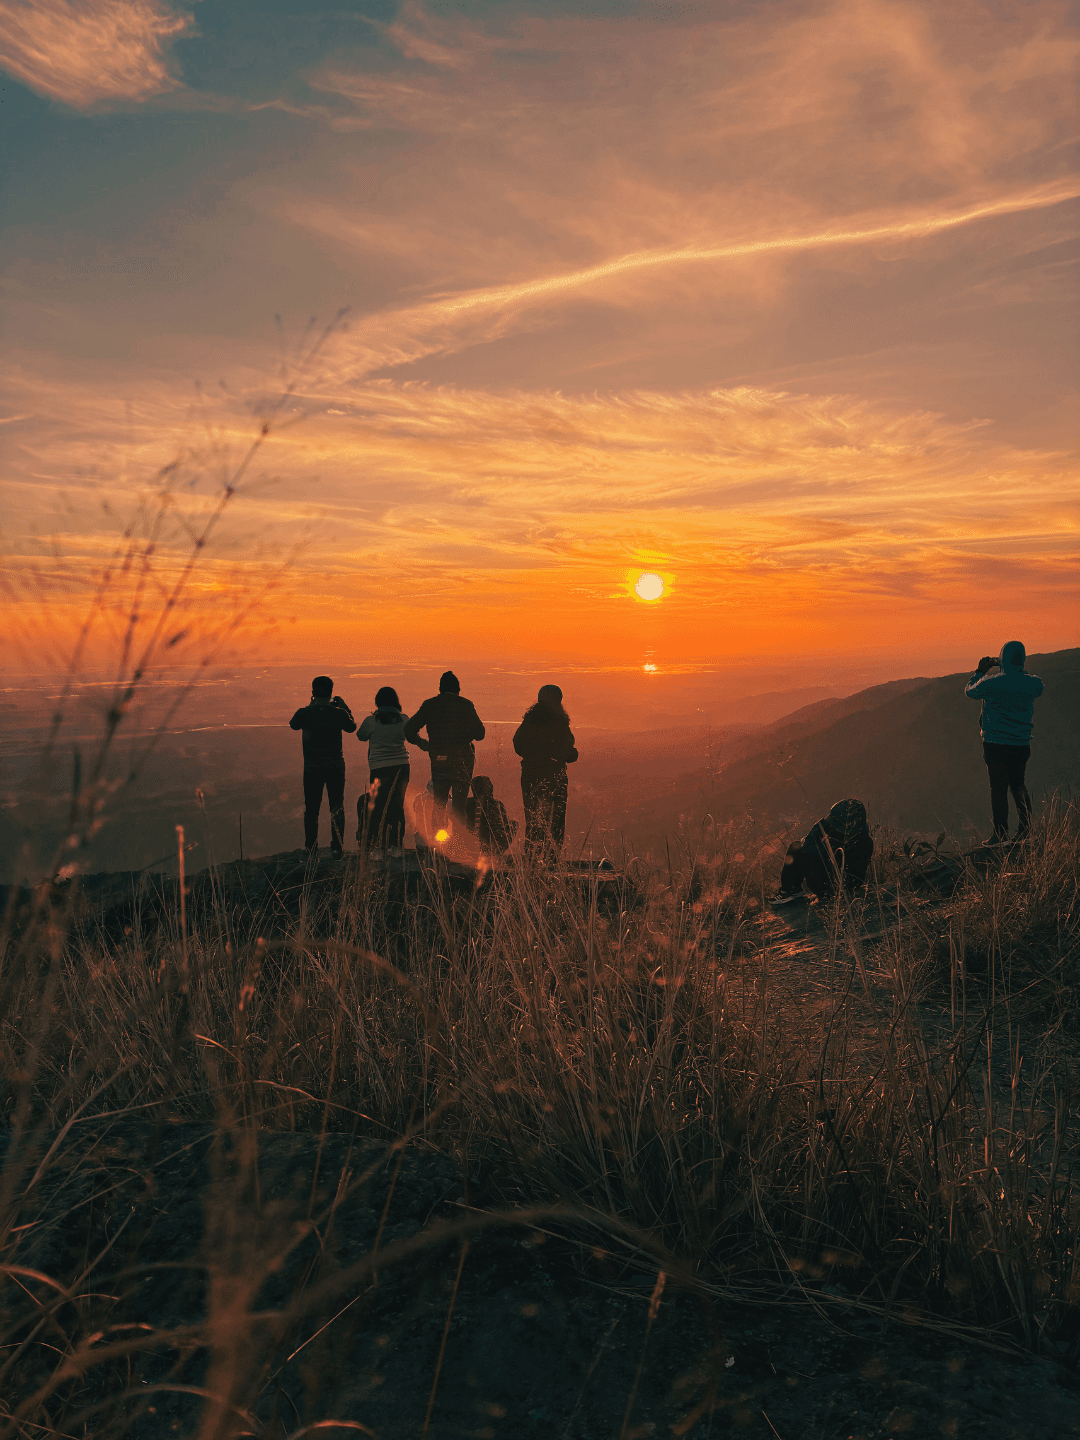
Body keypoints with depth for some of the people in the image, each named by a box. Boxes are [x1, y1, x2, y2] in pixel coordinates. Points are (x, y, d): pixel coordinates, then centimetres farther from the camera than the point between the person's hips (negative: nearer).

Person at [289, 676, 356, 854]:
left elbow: (293, 725, 11)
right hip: (335, 767, 0)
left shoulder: (304, 713, -11)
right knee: (337, 808, 11)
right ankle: (337, 846, 11)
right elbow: (351, 727, 8)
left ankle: (311, 848, 12)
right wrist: (345, 707, 15)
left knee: (311, 809, 10)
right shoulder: (339, 713, -12)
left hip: (312, 768, 0)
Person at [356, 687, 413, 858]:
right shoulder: (403, 719, 0)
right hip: (401, 767, 3)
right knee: (397, 805, 13)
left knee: (376, 807, 5)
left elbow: (360, 736, 10)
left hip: (379, 768, -3)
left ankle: (376, 849, 3)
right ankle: (396, 846, 19)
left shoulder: (371, 720, -7)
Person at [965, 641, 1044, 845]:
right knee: (1018, 784, 18)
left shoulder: (991, 683, -13)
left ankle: (1001, 834, 3)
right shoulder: (1033, 684, -3)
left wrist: (980, 671, 18)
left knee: (998, 787, 1)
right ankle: (1025, 830, 15)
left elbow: (969, 691, 6)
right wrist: (1017, 671, 20)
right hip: (1021, 744, 3)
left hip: (995, 744, -3)